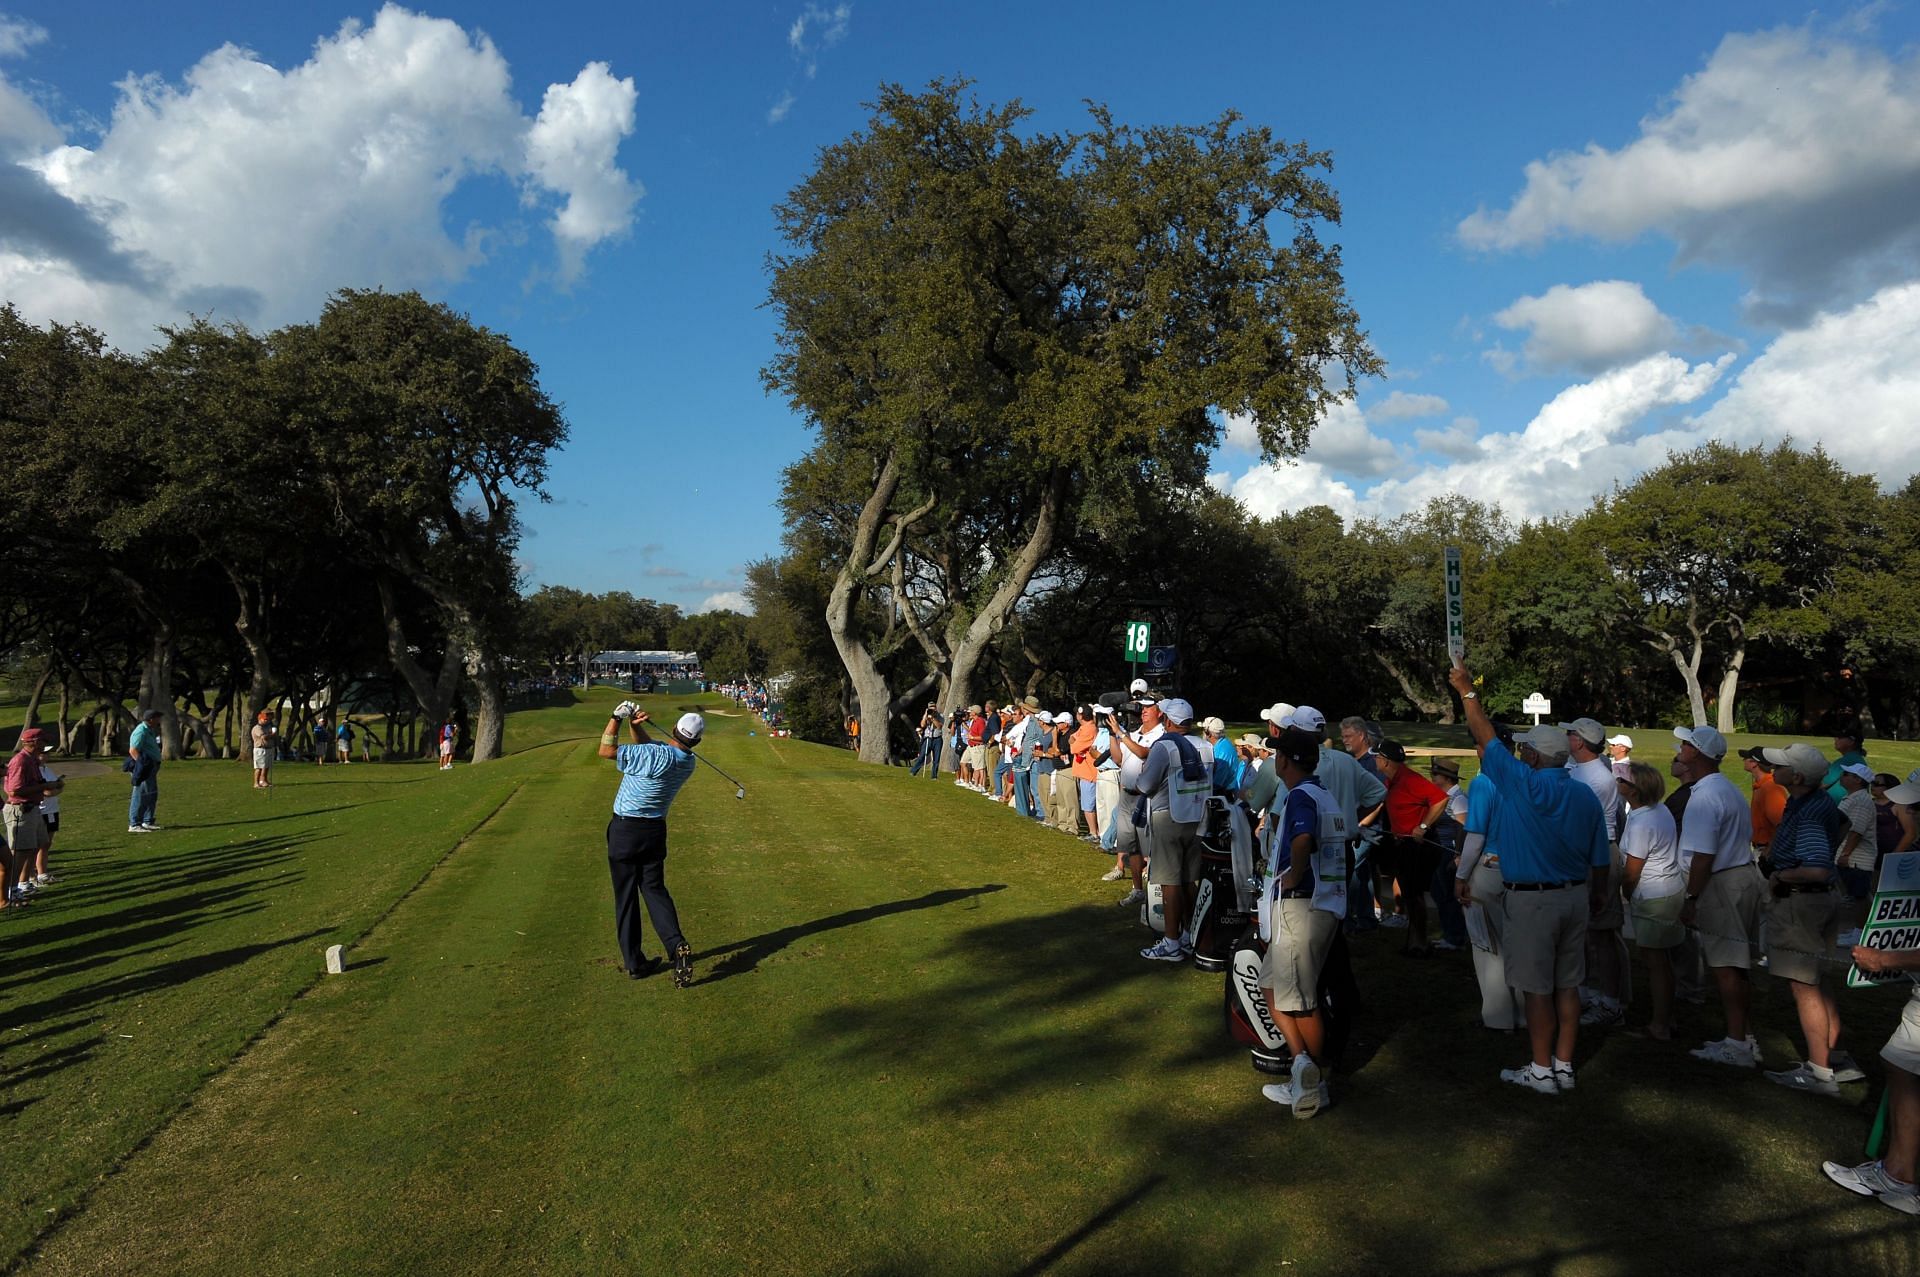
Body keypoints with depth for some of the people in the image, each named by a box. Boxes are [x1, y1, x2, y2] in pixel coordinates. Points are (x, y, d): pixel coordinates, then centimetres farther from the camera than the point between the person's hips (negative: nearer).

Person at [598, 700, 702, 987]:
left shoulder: (656, 756, -25)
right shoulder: (688, 762, -2)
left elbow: (605, 750, -18)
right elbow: (646, 744, 7)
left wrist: (618, 716, -13)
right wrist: (635, 723, -11)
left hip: (624, 829, -5)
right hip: (655, 831, 5)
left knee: (626, 896, 6)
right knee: (654, 889, 13)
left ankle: (634, 962, 9)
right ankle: (676, 944, -10)